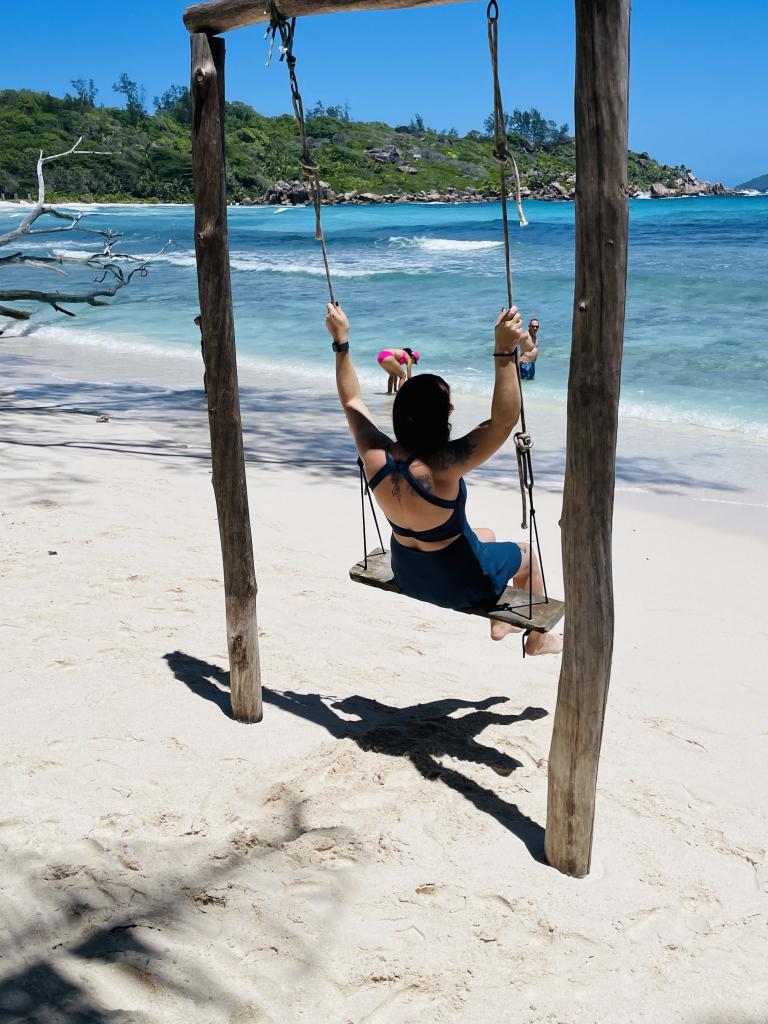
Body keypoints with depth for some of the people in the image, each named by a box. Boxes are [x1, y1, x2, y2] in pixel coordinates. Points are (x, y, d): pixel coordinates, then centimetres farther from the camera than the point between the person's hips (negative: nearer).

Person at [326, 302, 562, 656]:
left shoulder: (376, 455, -19)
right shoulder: (441, 467, -37)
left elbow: (351, 400, -3)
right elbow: (503, 420, -41)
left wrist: (341, 343, 1)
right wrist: (505, 352, -45)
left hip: (406, 574, 6)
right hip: (456, 583, -6)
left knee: (485, 535, 34)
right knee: (526, 555, 23)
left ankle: (499, 623, 52)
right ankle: (539, 640, 43)